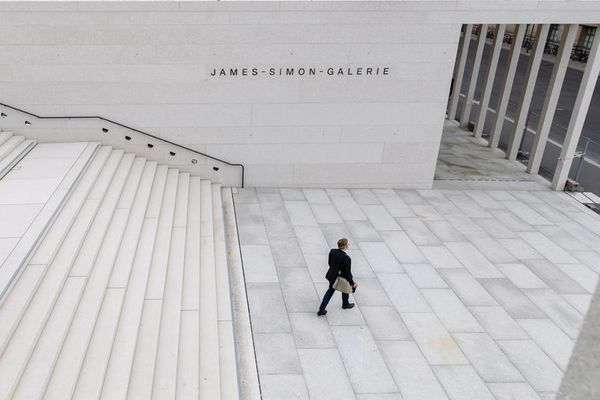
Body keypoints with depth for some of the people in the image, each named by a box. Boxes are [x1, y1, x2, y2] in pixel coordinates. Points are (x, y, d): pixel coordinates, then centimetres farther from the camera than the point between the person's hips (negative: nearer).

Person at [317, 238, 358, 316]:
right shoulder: (346, 258, -32)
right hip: (342, 277, -5)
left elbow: (330, 263, 1)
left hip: (332, 276, 5)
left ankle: (321, 309, 22)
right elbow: (348, 272, -23)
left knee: (330, 291, 22)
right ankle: (345, 304, 54)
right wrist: (352, 283, -10)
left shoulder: (332, 251, -15)